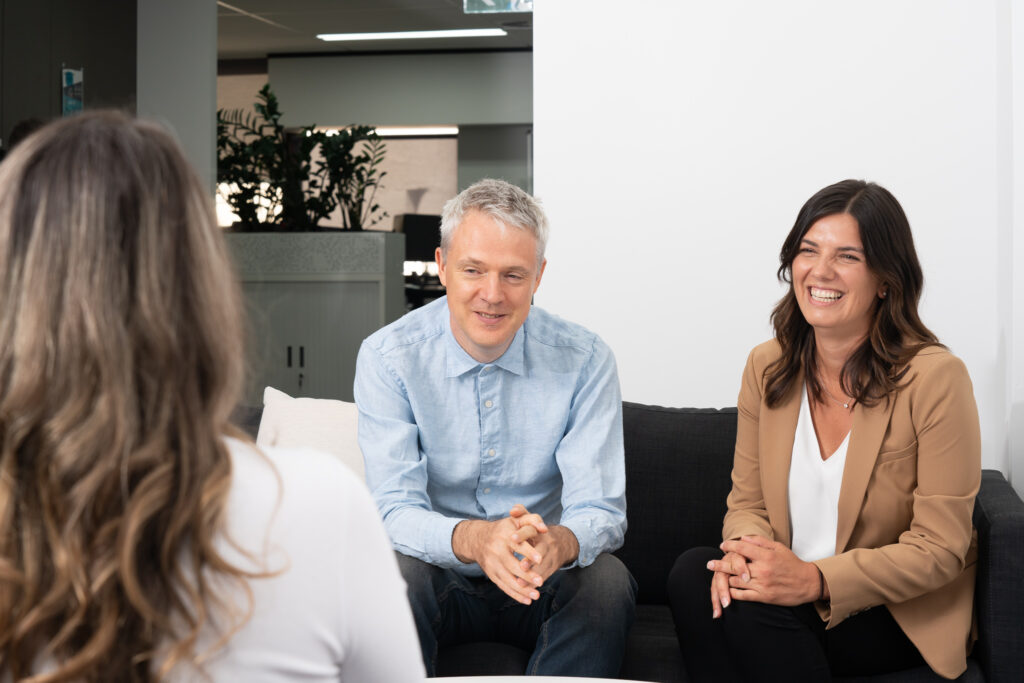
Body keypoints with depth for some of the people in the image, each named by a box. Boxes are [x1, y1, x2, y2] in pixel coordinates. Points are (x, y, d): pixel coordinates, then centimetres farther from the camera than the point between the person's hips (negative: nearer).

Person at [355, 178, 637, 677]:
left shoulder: (585, 360, -9)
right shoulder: (388, 356, -11)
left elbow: (600, 509, -14)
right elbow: (395, 509, -18)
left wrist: (558, 543, -40)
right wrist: (473, 539, -42)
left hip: (545, 586, 2)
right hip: (441, 580, -1)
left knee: (606, 581, -29)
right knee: (392, 575, -33)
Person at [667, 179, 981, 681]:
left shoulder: (935, 377, -15)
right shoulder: (766, 367, 3)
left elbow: (939, 548, -14)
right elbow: (747, 501, 7)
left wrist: (817, 580, -27)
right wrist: (746, 548, -19)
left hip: (905, 616, -4)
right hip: (789, 586, 5)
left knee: (755, 612, -30)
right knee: (692, 573, -25)